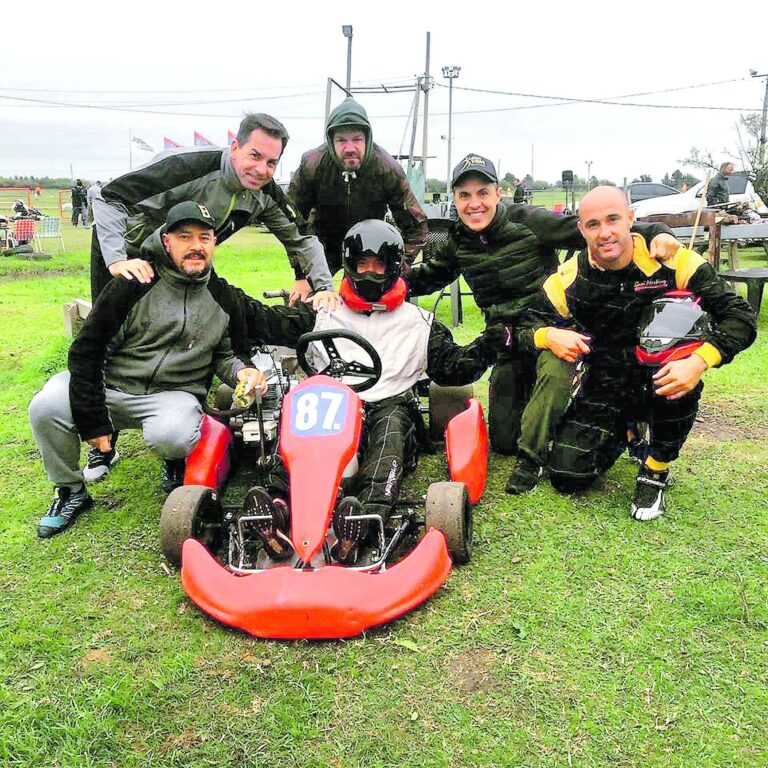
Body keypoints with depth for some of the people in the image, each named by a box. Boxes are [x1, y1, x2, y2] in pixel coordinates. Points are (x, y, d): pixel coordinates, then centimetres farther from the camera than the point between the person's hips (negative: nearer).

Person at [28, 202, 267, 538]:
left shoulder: (223, 298, 4)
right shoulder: (134, 285, -6)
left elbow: (227, 354, 19)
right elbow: (87, 350, -5)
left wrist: (241, 370, -8)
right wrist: (92, 421, -10)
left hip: (173, 394, 0)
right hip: (108, 385, 1)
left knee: (172, 437, -36)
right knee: (45, 409, -26)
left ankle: (175, 462, 6)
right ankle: (71, 492, 4)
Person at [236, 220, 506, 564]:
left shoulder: (420, 322, 22)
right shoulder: (324, 314, 21)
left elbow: (451, 366, 18)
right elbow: (268, 322, 17)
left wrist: (487, 345, 1)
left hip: (391, 405, -1)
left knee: (391, 424, -37)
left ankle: (361, 525, -59)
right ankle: (277, 509, -54)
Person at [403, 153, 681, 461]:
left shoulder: (527, 220, -10)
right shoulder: (458, 241, 5)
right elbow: (431, 275, 22)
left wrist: (653, 232, -28)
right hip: (507, 339, 5)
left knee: (554, 376, -40)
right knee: (503, 441, 7)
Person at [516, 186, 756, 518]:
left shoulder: (671, 261, -17)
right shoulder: (569, 279, -10)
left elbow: (739, 315, -18)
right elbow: (528, 324, -2)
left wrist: (699, 361, -35)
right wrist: (549, 335, -26)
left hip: (660, 384, -1)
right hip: (604, 388, 2)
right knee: (566, 476, -10)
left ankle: (656, 471, -9)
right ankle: (624, 431, 25)